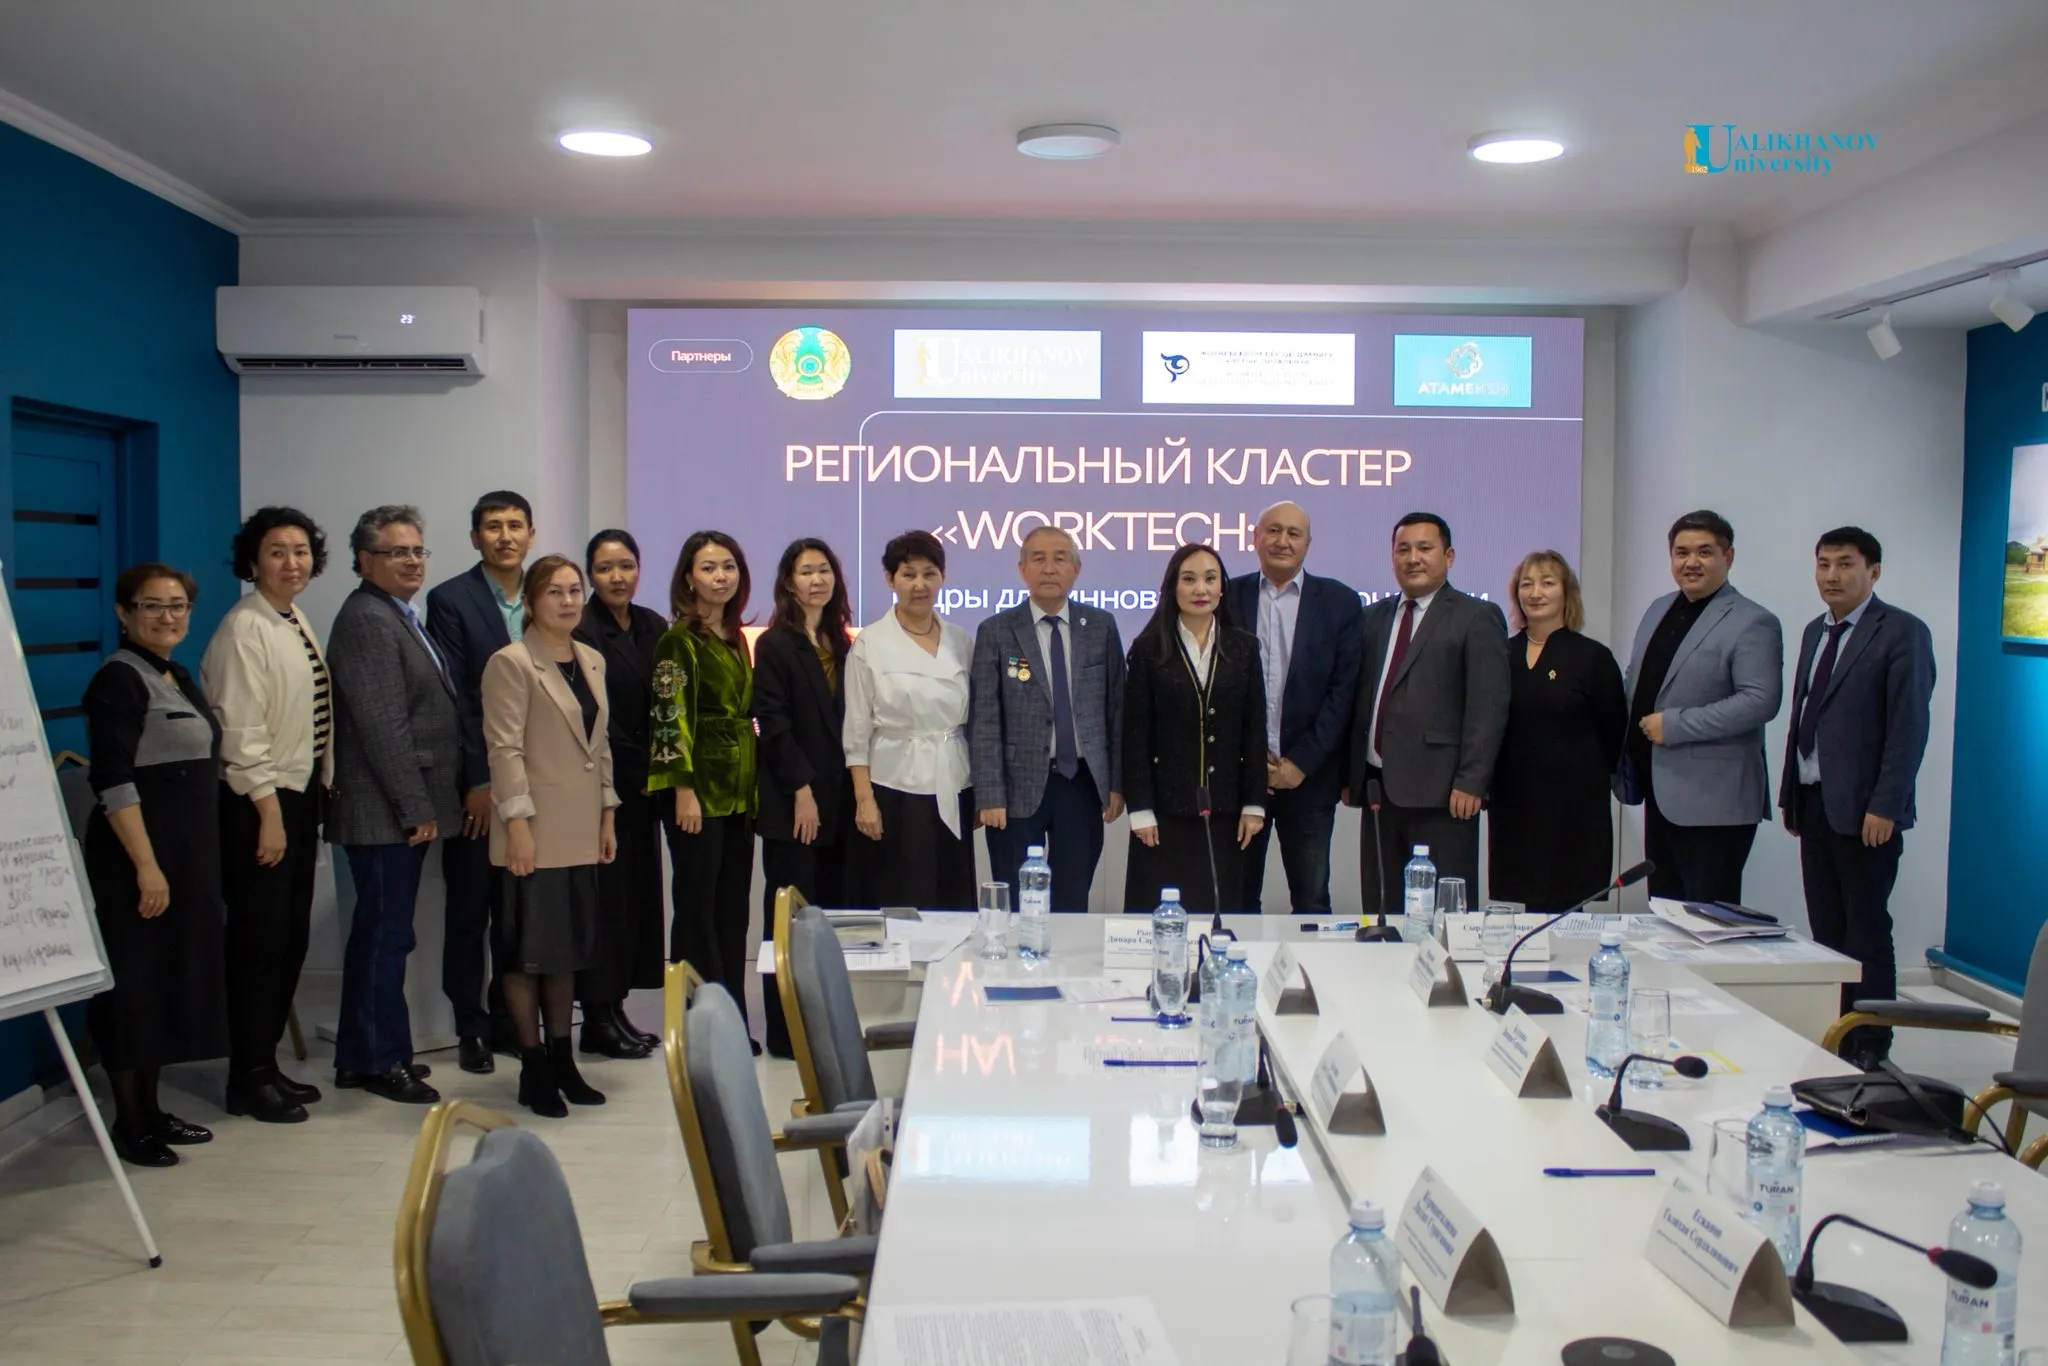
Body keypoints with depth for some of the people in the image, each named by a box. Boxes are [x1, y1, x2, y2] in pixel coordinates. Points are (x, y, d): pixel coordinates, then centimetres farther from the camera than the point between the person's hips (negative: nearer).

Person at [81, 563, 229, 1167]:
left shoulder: (179, 677, 13)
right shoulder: (119, 679, -13)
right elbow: (113, 781, -20)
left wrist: (195, 861, 17)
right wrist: (146, 865, -24)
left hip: (189, 854, 9)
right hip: (137, 856, -9)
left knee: (171, 978, 14)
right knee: (133, 984, -1)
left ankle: (151, 1109, 24)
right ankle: (129, 1122, 9)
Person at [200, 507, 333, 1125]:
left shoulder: (296, 624, 12)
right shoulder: (245, 628, -13)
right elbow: (241, 729, -17)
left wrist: (320, 791, 8)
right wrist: (267, 811, -18)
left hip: (301, 794, 8)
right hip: (258, 801, -8)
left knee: (291, 936, 13)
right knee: (259, 939, -2)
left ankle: (267, 1061, 25)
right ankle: (248, 1079, 10)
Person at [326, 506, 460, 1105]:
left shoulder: (398, 617, 17)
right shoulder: (367, 620, -14)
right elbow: (383, 728, -20)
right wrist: (416, 808, -18)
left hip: (402, 809, 10)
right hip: (385, 812, -10)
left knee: (379, 933, 15)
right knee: (386, 935, -2)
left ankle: (362, 1056, 25)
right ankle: (382, 1060, 8)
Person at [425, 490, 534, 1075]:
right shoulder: (451, 600, -3)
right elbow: (453, 697, -8)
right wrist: (478, 781, -12)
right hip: (475, 783, -3)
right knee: (470, 909, 5)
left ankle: (506, 1019, 21)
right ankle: (471, 1028, 16)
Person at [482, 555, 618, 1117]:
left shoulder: (592, 661, 12)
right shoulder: (511, 663, -8)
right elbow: (505, 749, -13)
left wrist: (607, 816, 13)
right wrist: (517, 823, -18)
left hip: (580, 833, 7)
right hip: (534, 834, -7)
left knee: (569, 949, 12)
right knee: (528, 951, 2)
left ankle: (562, 1061, 21)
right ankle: (533, 1070, 11)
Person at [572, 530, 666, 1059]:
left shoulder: (654, 627, 11)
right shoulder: (581, 631, -9)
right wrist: (639, 772, -8)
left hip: (643, 785, 7)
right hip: (602, 783, -6)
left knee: (639, 892, 8)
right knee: (605, 893, -3)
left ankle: (615, 1009, 17)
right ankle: (598, 1018, 6)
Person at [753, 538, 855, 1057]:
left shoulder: (840, 644, 14)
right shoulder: (775, 644, -2)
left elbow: (847, 719, 14)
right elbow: (773, 724, -9)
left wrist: (850, 792, 6)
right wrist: (802, 790, -14)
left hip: (836, 800, 6)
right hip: (793, 800, -5)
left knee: (831, 909, 7)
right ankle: (785, 1030, 4)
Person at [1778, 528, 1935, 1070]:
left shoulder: (1902, 632, -7)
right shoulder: (1814, 632, 15)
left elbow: (1909, 727, -13)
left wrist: (1884, 806, -17)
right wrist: (1790, 792, 14)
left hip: (1864, 809, -7)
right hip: (1814, 803, 7)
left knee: (1866, 931, 1)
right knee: (1826, 929, 9)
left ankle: (1869, 1049, 10)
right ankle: (1834, 1037, 16)